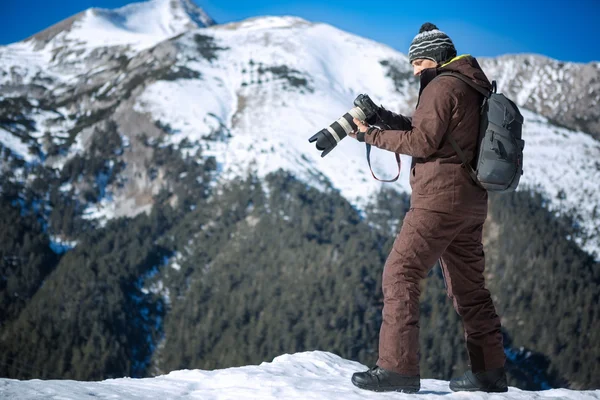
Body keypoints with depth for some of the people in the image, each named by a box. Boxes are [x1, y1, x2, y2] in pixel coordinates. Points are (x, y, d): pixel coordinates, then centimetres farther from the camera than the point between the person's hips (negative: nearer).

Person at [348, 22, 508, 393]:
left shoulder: (442, 87, -8)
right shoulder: (471, 87, 21)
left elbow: (423, 142, -14)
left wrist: (372, 135, -6)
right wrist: (385, 118, 9)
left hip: (440, 197, -10)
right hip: (471, 200, 10)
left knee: (400, 273, -9)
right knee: (469, 285, 14)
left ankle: (398, 367, -14)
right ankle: (490, 370, 16)